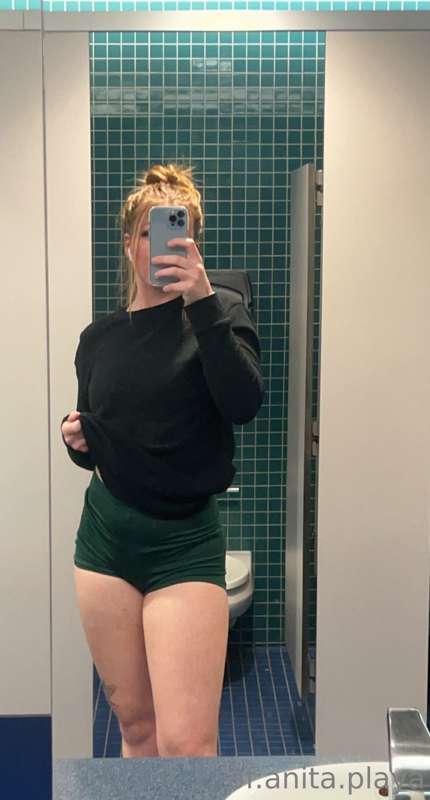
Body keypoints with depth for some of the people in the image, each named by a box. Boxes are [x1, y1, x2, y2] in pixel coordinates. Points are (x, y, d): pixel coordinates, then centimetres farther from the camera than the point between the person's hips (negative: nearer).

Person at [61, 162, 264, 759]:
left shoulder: (218, 315, -1)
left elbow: (244, 405, -21)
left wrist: (201, 300, -27)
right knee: (134, 722, 12)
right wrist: (76, 439, -2)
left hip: (185, 541, -4)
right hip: (105, 534, 4)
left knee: (186, 742, -10)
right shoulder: (98, 338, 9)